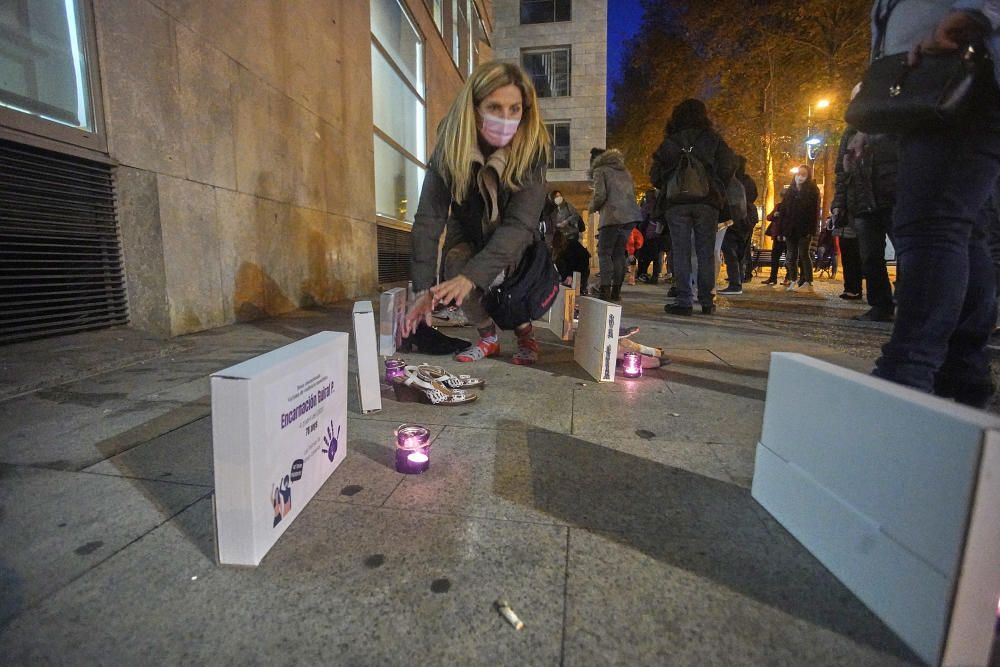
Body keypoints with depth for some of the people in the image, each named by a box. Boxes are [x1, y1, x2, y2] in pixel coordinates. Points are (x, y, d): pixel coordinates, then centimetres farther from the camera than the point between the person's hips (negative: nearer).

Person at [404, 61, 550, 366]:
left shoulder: (532, 148, -30)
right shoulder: (450, 145, -25)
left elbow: (520, 223, -38)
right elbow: (429, 218, -29)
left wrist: (472, 275, -50)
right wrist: (423, 288, -39)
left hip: (513, 238, -2)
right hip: (467, 229, 2)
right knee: (454, 267, -27)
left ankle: (524, 332, 7)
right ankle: (488, 335, 1)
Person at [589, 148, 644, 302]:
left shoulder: (600, 170, 7)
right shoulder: (625, 172, 26)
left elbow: (600, 195, -6)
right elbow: (633, 193, 21)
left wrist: (593, 208, 10)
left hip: (612, 217, -6)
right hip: (631, 216, 6)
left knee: (604, 253, 0)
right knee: (619, 253, 12)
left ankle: (605, 290, -9)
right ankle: (616, 291, 11)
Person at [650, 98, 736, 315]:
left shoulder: (669, 142, 7)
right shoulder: (713, 140, 8)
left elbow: (655, 176, 4)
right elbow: (727, 169, 3)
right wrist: (716, 188, 18)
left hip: (676, 203, 0)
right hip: (707, 202, 1)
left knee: (680, 252, 0)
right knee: (706, 252, 5)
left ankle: (683, 301, -4)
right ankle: (706, 301, 7)